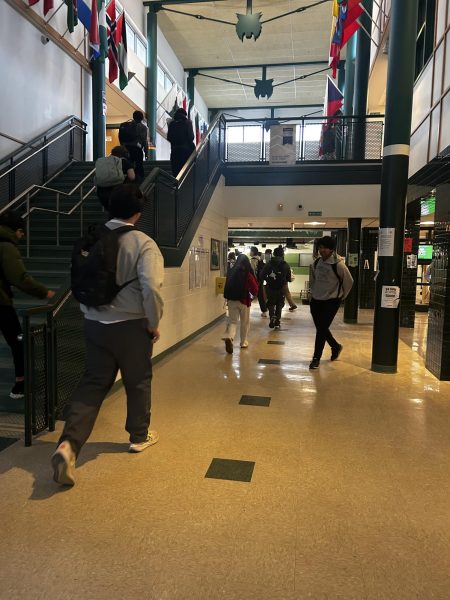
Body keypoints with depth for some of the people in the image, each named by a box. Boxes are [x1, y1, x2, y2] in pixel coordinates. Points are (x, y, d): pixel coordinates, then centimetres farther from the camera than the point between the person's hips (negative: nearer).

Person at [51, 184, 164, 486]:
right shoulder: (143, 243, -14)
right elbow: (151, 288, -22)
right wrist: (154, 324, -8)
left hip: (95, 324, 4)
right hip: (131, 325, -4)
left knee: (92, 384, 11)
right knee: (138, 382, 15)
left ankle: (69, 444, -3)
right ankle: (140, 436, 33)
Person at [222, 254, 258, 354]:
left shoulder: (231, 273, -1)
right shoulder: (248, 274, -10)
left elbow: (227, 286, 5)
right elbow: (255, 288, -6)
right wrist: (253, 295, 13)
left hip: (231, 300, 2)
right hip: (244, 300, -2)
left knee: (232, 321, 6)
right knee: (245, 322, 14)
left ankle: (229, 336, -22)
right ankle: (244, 342, 22)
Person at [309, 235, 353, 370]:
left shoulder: (338, 264, -17)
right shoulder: (316, 263, 1)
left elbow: (349, 282, -6)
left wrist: (341, 296, 3)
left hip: (331, 301, -6)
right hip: (316, 300, 6)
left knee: (321, 329, -7)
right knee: (320, 328, 13)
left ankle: (316, 358, 7)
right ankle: (336, 346, 39)